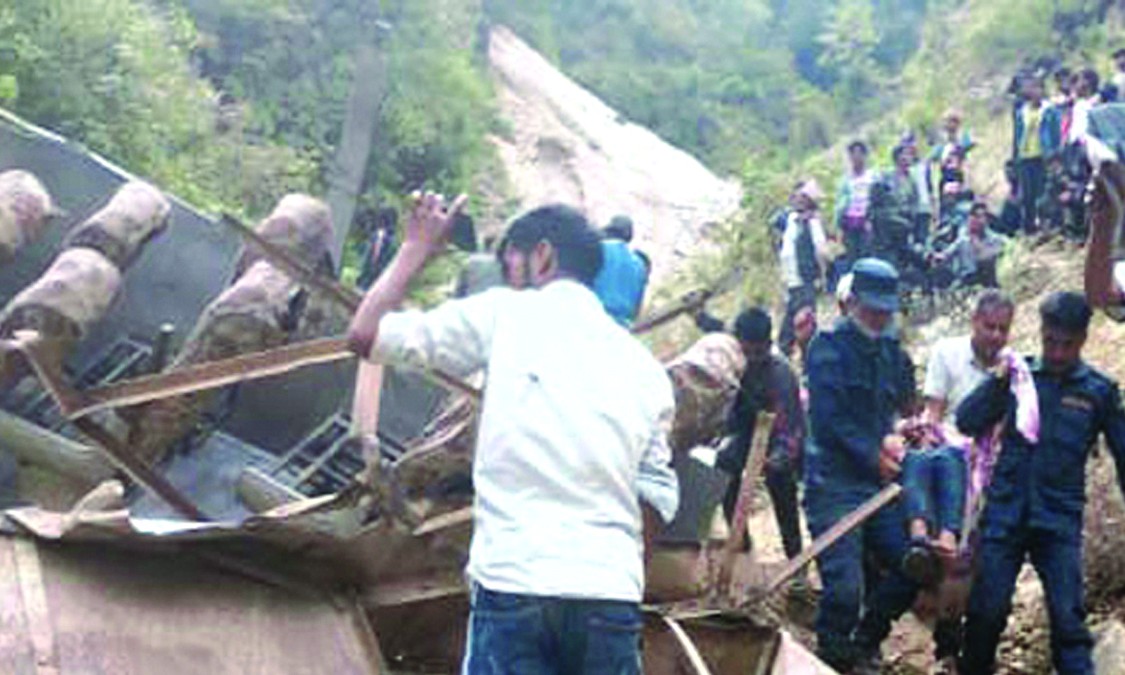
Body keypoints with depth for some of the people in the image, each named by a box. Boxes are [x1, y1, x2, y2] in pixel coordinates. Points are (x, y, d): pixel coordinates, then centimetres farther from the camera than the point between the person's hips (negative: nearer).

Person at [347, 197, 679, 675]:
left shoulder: (504, 314, 5)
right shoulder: (646, 367, 17)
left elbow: (365, 334, 8)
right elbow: (657, 498, 12)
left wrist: (416, 249, 21)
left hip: (513, 585, -4)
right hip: (613, 594, 4)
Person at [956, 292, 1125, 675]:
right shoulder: (1019, 376, 3)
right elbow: (967, 423, -1)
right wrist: (998, 381, -12)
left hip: (1060, 519, -1)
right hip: (1004, 513, 1)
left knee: (1068, 618, -5)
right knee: (986, 611, 5)